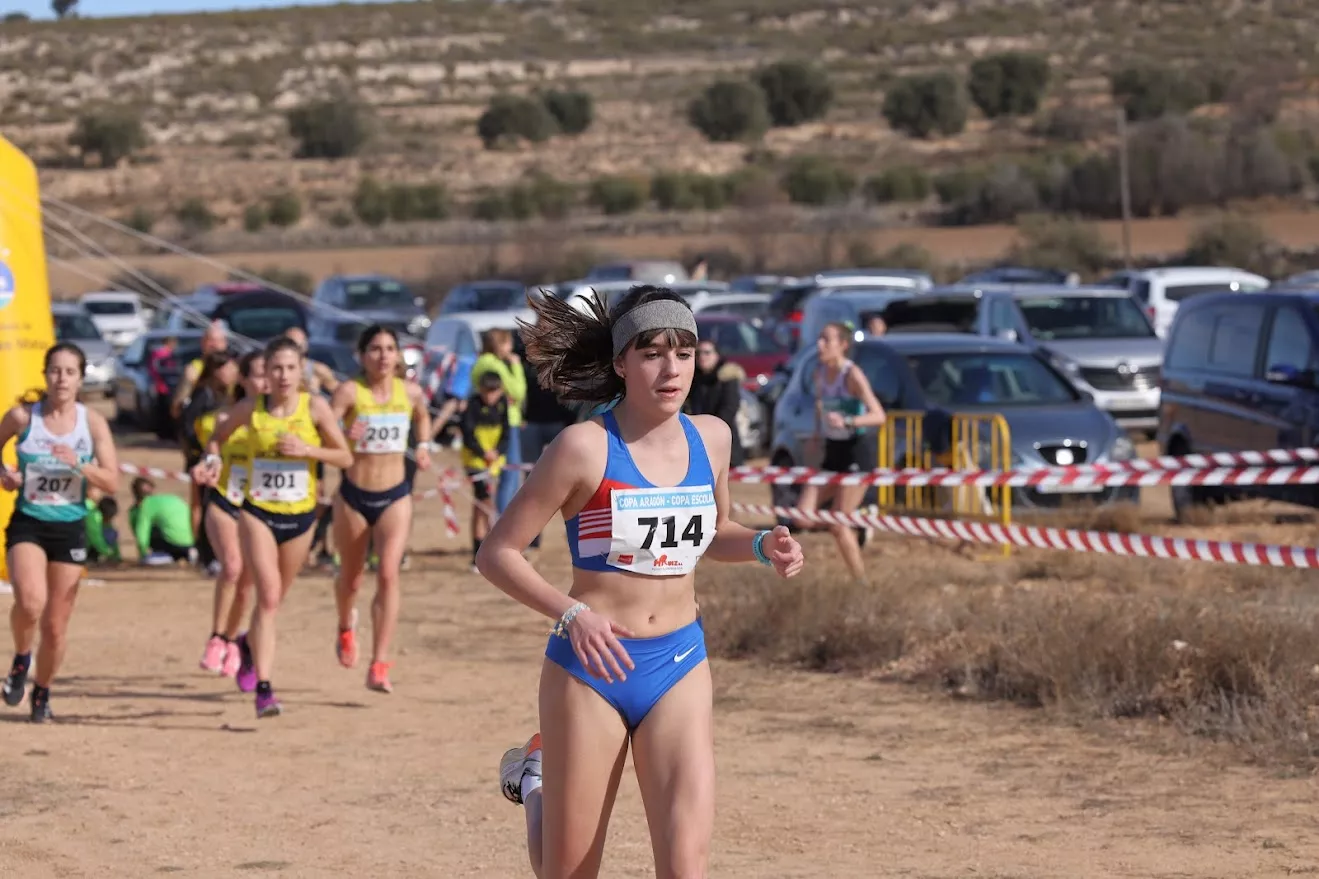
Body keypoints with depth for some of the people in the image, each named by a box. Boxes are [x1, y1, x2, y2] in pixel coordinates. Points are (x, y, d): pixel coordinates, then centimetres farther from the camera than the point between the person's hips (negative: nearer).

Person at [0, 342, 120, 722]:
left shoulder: (93, 422, -3)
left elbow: (112, 483, -5)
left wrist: (78, 464, -21)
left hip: (70, 528, 1)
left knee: (56, 624, 6)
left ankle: (42, 692, 30)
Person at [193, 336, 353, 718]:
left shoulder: (315, 407, -6)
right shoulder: (250, 409, -4)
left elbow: (346, 458, -4)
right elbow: (218, 436, 15)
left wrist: (307, 450, -19)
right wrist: (213, 462, -5)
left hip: (300, 517, 2)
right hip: (258, 512, -2)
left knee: (274, 599, 17)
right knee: (268, 596, -17)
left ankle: (248, 644, 50)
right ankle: (264, 689, -17)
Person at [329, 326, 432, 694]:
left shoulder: (410, 392, 0)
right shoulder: (350, 391, -11)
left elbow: (423, 417, 24)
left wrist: (423, 446, 8)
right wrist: (346, 436, -39)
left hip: (396, 497, 1)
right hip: (353, 495, -1)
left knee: (388, 574, -18)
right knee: (351, 578, 16)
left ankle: (379, 667, -19)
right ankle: (346, 627, 52)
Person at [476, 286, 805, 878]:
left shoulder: (710, 438, 2)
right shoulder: (586, 447, -14)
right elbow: (496, 553, -11)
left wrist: (763, 547, 0)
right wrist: (571, 614, -24)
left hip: (679, 670, 3)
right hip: (589, 671, -3)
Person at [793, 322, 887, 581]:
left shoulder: (852, 375, -17)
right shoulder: (819, 372, 5)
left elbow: (879, 416, -24)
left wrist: (847, 422, -39)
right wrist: (817, 436, 12)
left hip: (858, 450, -7)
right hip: (833, 450, 7)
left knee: (838, 525, -9)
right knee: (803, 514, -4)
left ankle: (861, 582, 5)